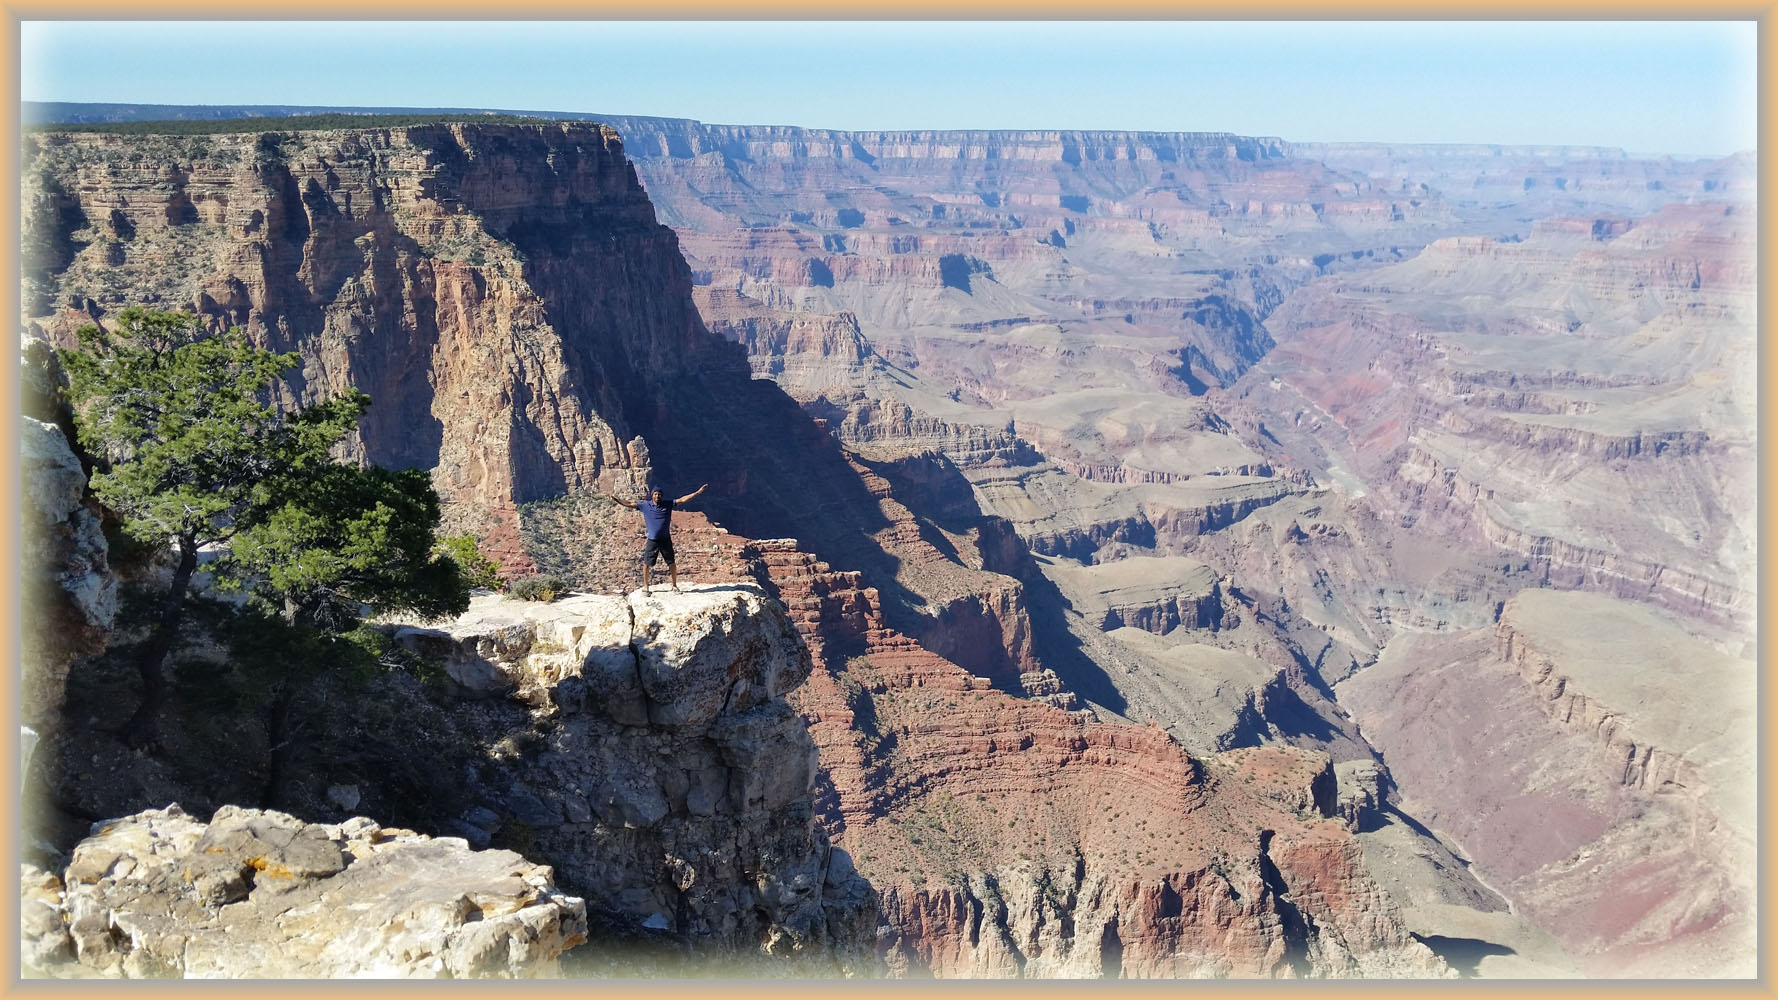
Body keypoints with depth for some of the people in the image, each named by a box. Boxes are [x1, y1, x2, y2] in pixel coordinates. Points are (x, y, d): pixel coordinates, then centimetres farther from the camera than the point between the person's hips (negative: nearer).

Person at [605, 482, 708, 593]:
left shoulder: (668, 504, 1)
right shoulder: (645, 505, -1)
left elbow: (683, 500, -1)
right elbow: (628, 504, 1)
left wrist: (699, 491, -6)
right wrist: (614, 498, -4)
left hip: (666, 540, 1)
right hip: (652, 541, -1)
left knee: (672, 563, 5)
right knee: (646, 563, 1)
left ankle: (674, 586, 19)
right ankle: (645, 586, 16)